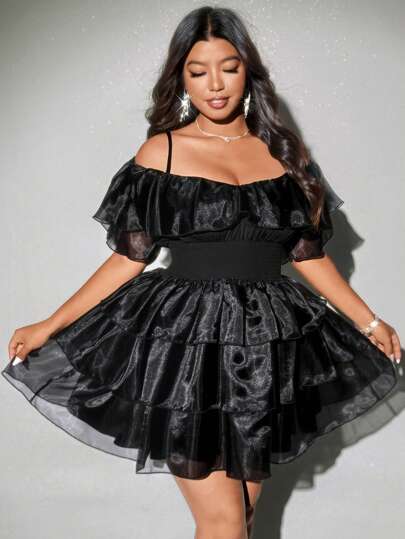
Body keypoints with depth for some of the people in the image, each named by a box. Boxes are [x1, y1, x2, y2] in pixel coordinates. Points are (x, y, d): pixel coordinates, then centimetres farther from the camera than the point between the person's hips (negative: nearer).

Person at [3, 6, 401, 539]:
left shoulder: (285, 151, 7)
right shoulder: (162, 151, -2)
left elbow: (309, 255, 13)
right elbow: (130, 257, 0)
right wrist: (49, 328, -4)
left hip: (267, 346, 4)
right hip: (187, 342, -3)